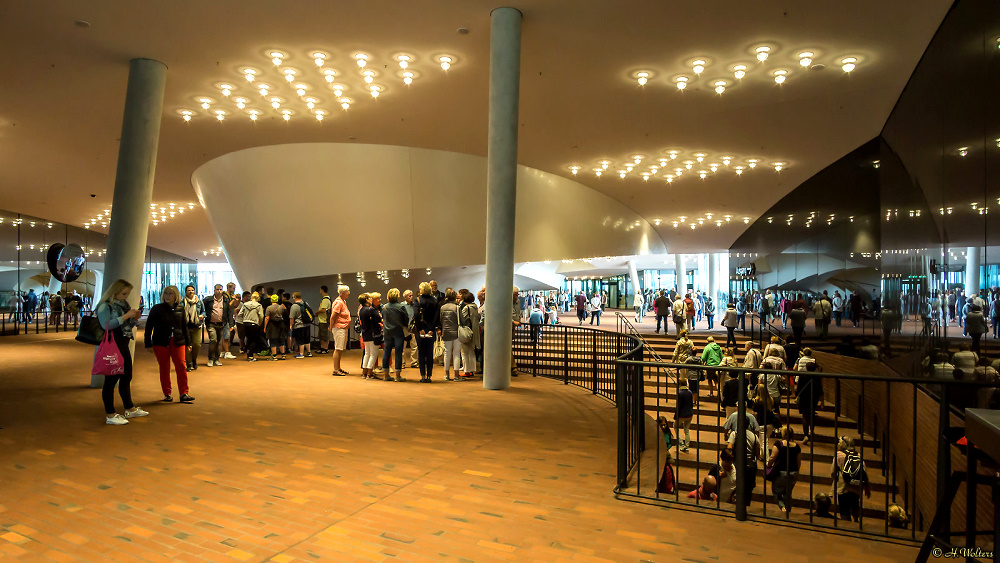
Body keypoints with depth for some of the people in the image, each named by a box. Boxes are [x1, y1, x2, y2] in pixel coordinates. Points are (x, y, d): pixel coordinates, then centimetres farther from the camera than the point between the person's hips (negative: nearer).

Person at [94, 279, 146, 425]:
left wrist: (134, 318, 3)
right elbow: (106, 325, -23)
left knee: (126, 377, 16)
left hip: (124, 345, 9)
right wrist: (125, 316, -22)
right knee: (111, 379, -5)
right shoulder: (105, 306, -10)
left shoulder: (124, 305, 14)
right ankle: (110, 415, 1)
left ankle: (130, 409, 27)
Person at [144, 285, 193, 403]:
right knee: (164, 368, 5)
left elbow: (184, 327, 15)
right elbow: (148, 326, 1)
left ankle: (184, 394, -3)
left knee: (181, 366, -8)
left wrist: (187, 343, 13)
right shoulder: (157, 308, -1)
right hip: (160, 343, -1)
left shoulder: (180, 309, 7)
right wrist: (148, 344, -3)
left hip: (177, 342, 1)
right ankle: (167, 394, 15)